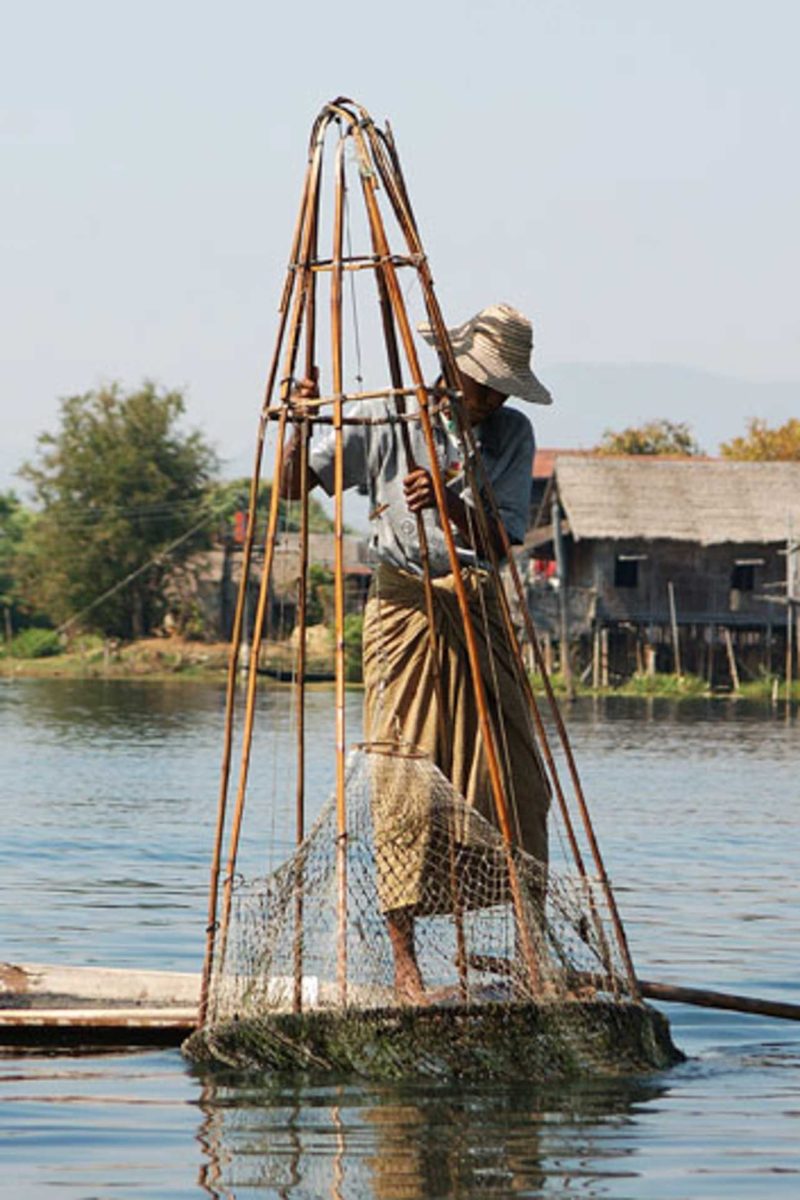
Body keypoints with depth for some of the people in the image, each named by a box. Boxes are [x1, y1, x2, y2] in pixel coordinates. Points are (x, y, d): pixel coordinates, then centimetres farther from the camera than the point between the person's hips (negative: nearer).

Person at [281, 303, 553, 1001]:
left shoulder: (512, 434, 4)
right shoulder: (384, 421, -1)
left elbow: (500, 541, -6)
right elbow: (292, 488, 2)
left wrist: (450, 504, -25)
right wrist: (303, 427, -16)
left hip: (479, 613, 3)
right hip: (406, 612, -3)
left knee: (517, 785, 0)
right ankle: (404, 962, -7)